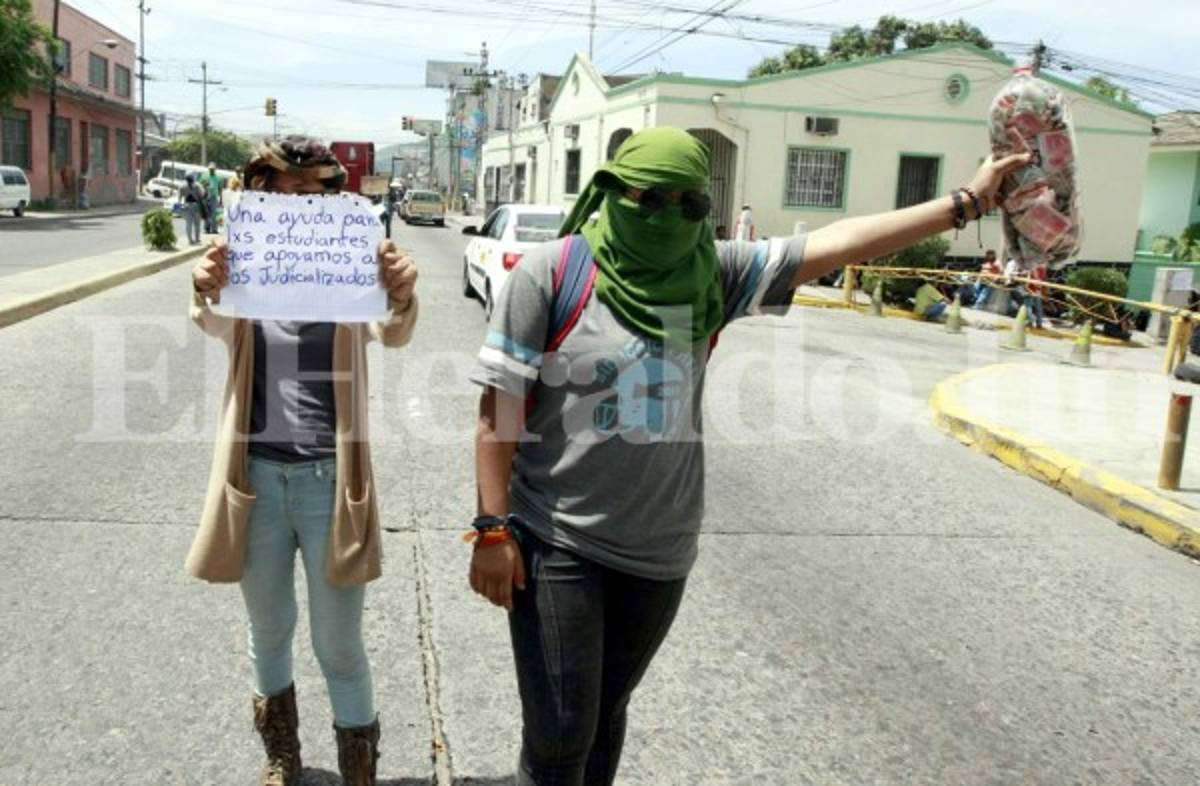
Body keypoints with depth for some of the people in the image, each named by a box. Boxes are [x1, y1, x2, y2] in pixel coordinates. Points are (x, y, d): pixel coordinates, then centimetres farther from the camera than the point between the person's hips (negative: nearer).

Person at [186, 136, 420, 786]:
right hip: (257, 472, 2)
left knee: (339, 645, 7)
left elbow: (391, 335, -20)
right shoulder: (244, 271, 1)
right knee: (269, 632, 20)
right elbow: (215, 326, -20)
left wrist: (402, 300, -44)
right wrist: (204, 297, -43)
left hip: (329, 476, -2)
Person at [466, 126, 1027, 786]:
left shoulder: (711, 272, -1)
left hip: (658, 552, 4)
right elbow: (500, 408, -10)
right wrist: (493, 528, -12)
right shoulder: (552, 273, -11)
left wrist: (965, 203, -2)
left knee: (608, 712, 20)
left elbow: (836, 244, -1)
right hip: (558, 544, -3)